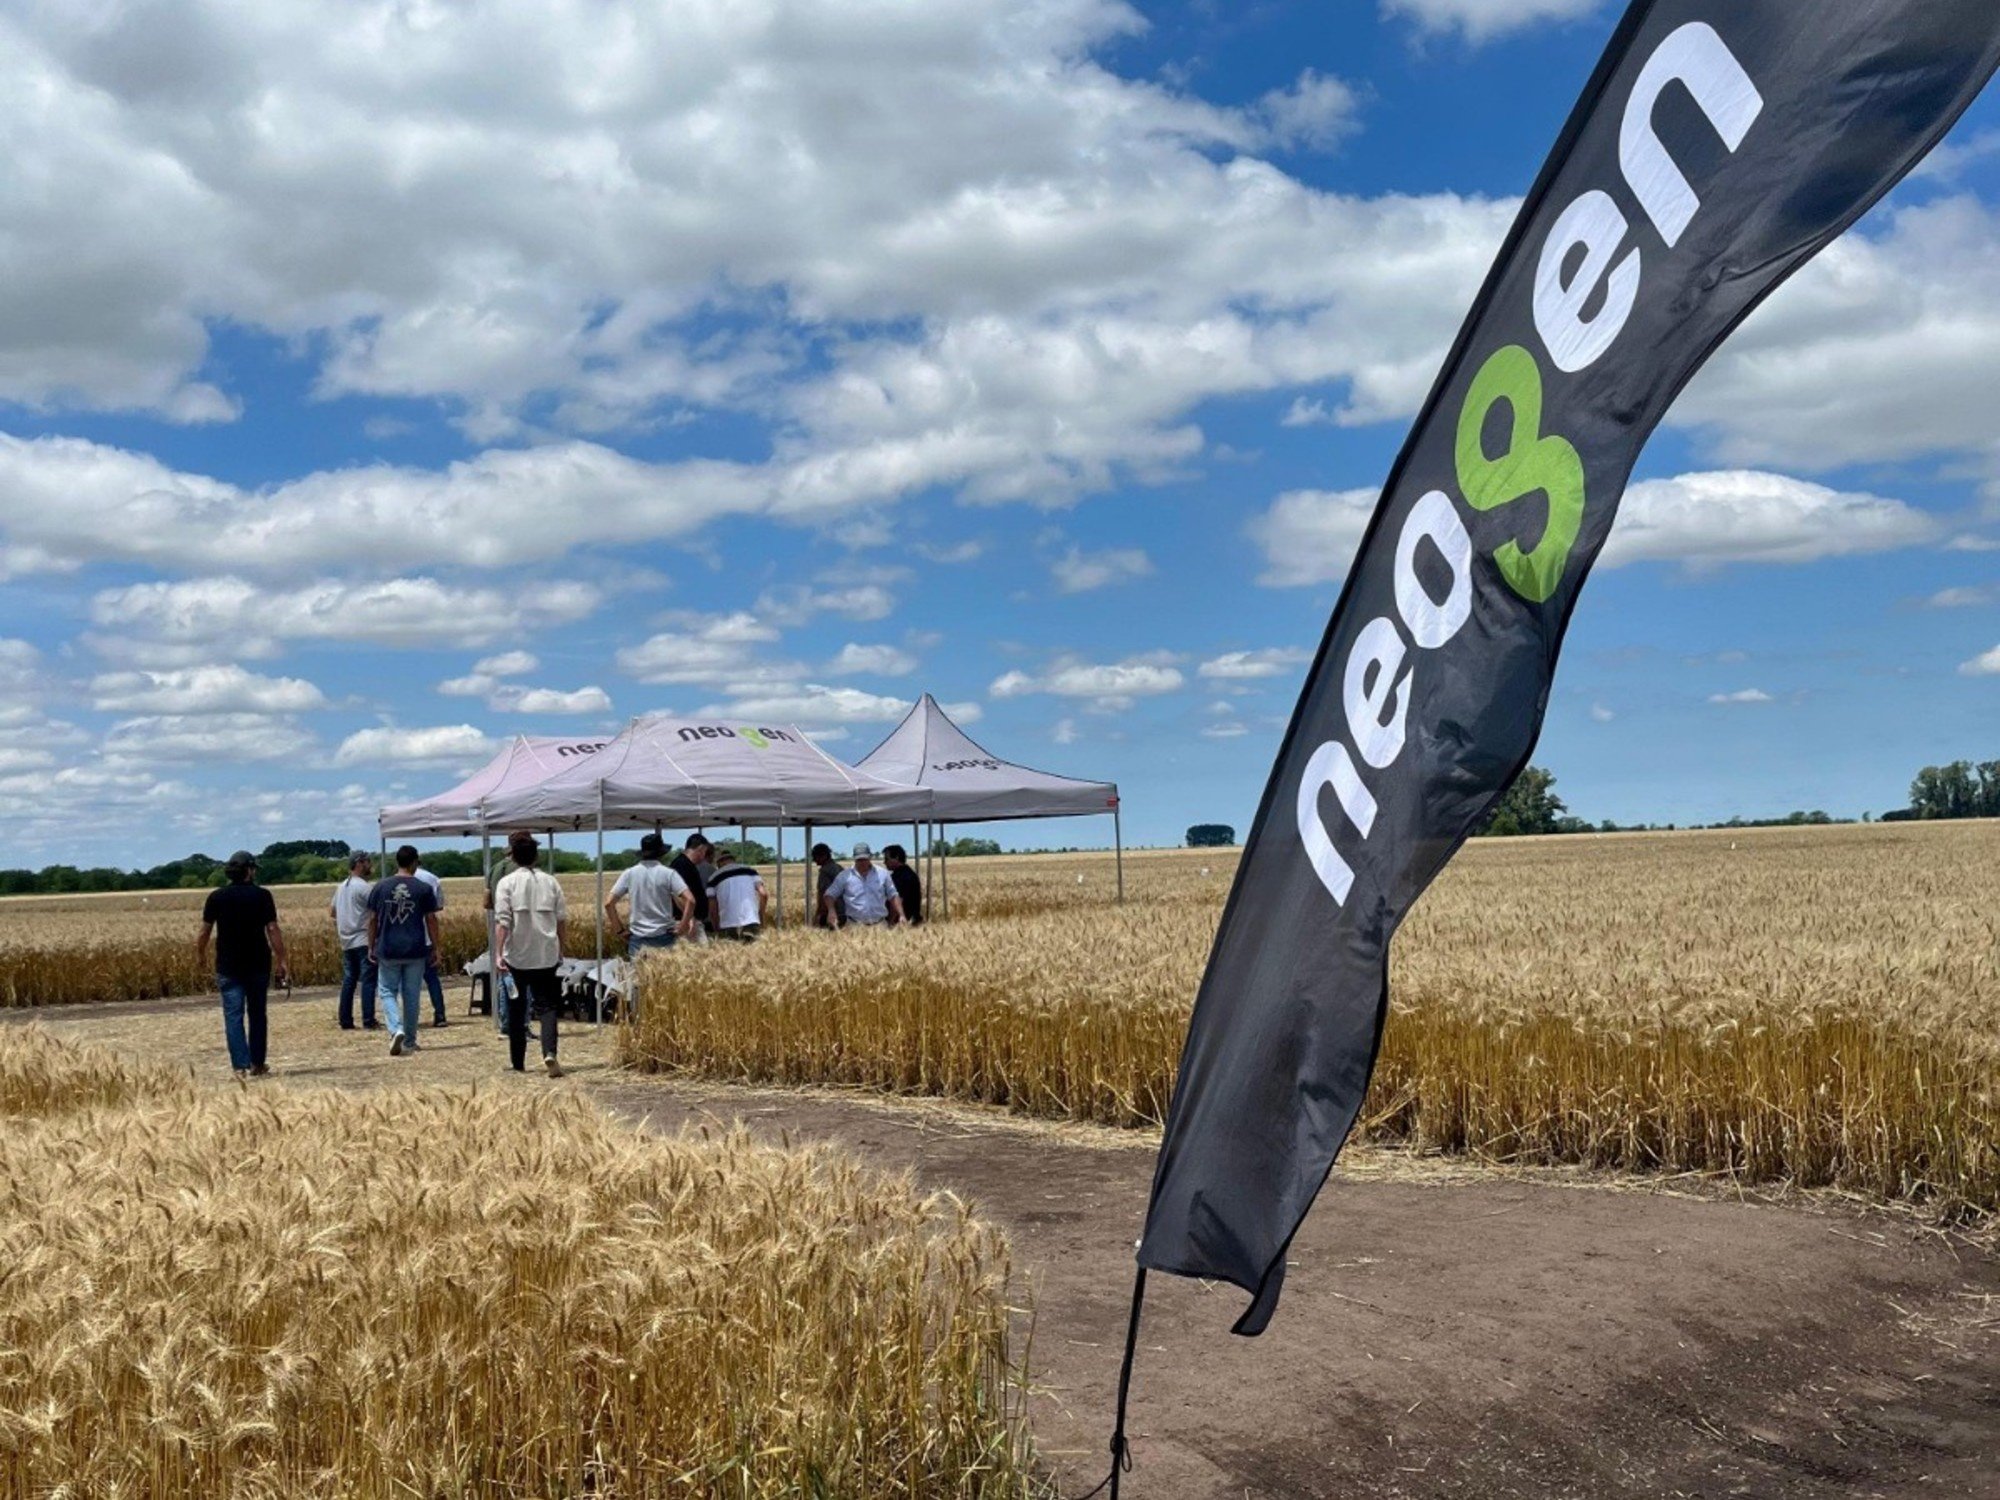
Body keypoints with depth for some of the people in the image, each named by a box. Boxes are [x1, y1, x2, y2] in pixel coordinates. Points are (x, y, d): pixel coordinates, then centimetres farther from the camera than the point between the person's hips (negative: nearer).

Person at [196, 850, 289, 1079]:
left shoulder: (216, 897, -2)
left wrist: (200, 953, 20)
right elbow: (273, 930, -9)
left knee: (233, 1015, 0)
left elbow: (205, 930, 2)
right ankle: (257, 1064, 17)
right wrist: (282, 961, -6)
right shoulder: (262, 895, -5)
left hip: (228, 966, 0)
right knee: (257, 1014, 12)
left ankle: (241, 1066, -8)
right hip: (258, 965, 0)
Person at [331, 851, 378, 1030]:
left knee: (348, 981, 10)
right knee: (368, 981, -7)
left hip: (346, 943, 8)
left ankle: (345, 1022, 11)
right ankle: (368, 1022, -9)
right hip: (364, 941, -8)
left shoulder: (341, 887, 15)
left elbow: (334, 913, 23)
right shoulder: (364, 886, -12)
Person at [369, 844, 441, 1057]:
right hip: (415, 951, 0)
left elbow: (372, 920, 3)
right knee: (412, 995, 9)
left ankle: (396, 1029, -14)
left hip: (388, 951, 0)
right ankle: (409, 1041, 15)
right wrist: (435, 948, 6)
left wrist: (371, 946, 12)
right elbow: (431, 920, -2)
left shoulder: (380, 888, 0)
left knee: (388, 991, 10)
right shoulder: (423, 889, -3)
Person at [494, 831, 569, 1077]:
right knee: (547, 1005, 2)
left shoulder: (507, 883, -4)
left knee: (516, 1009, 12)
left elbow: (502, 921, -12)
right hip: (547, 955, 1)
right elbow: (562, 919, 5)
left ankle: (518, 1062, 19)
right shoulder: (550, 882, 3)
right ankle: (549, 1052, -21)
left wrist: (498, 953, -12)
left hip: (516, 955, -1)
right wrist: (562, 948, 16)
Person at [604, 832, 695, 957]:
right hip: (663, 936, -2)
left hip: (637, 937, 2)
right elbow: (690, 900, -15)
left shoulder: (629, 874, 2)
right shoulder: (668, 873, -5)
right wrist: (684, 926, -4)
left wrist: (619, 929, 9)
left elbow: (608, 903, 0)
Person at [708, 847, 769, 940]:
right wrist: (762, 921, 13)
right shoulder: (749, 870, 16)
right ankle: (749, 935, -20)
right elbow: (763, 894, 4)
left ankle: (732, 938, -19)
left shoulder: (714, 878, 14)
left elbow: (712, 910, 7)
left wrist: (717, 930, 18)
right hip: (751, 921, 0)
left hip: (728, 923, 0)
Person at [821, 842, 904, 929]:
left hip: (880, 925, 1)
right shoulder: (844, 876, 6)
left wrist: (901, 915, 0)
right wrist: (831, 910, -12)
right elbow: (829, 895, 7)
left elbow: (893, 897, 13)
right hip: (854, 925, -1)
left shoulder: (883, 874, 10)